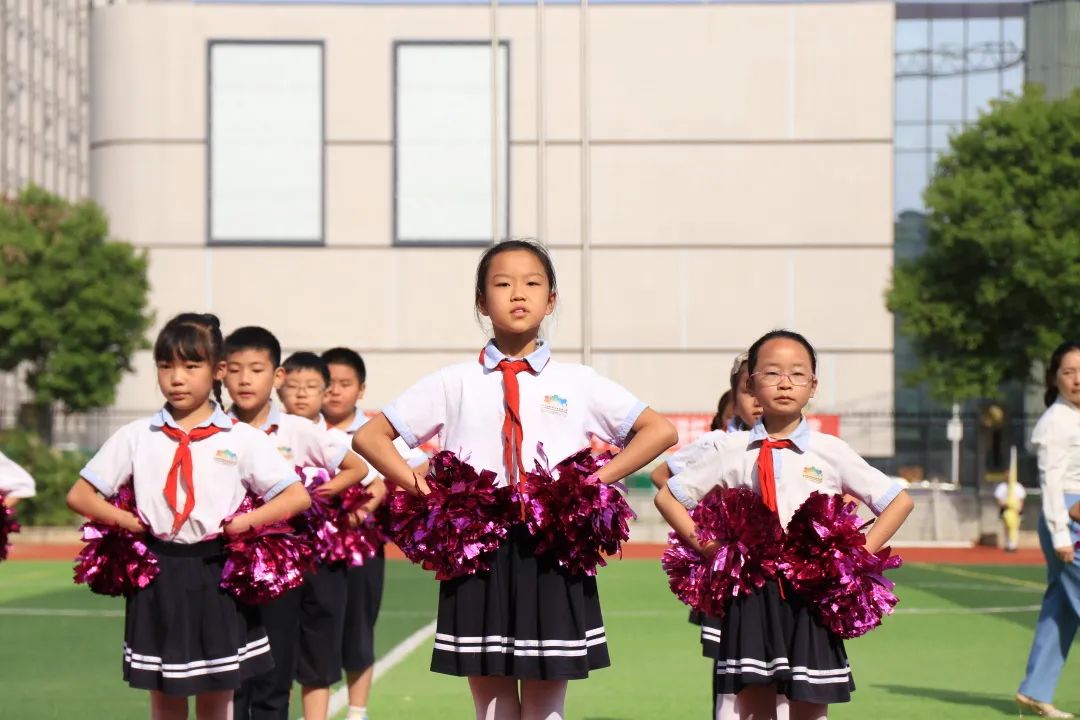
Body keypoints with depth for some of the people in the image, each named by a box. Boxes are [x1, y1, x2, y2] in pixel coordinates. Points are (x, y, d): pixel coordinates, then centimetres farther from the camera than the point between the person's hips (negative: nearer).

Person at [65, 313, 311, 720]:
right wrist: (128, 521, -6)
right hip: (157, 578, 1)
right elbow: (79, 496, 7)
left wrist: (245, 522, -12)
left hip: (217, 577, -1)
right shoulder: (136, 437, 3)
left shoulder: (243, 439, 0)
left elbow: (297, 497, -2)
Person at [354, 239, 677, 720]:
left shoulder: (578, 383, 5)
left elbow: (660, 431, 7)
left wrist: (601, 478, -4)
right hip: (477, 550, 0)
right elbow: (369, 436, 8)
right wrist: (414, 485, -6)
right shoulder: (455, 383, 5)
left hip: (554, 555, 0)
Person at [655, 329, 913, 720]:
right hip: (750, 595, 0)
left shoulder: (831, 452, 2)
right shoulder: (732, 451, 4)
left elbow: (899, 501, 7)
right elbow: (667, 497, 12)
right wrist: (699, 542, -2)